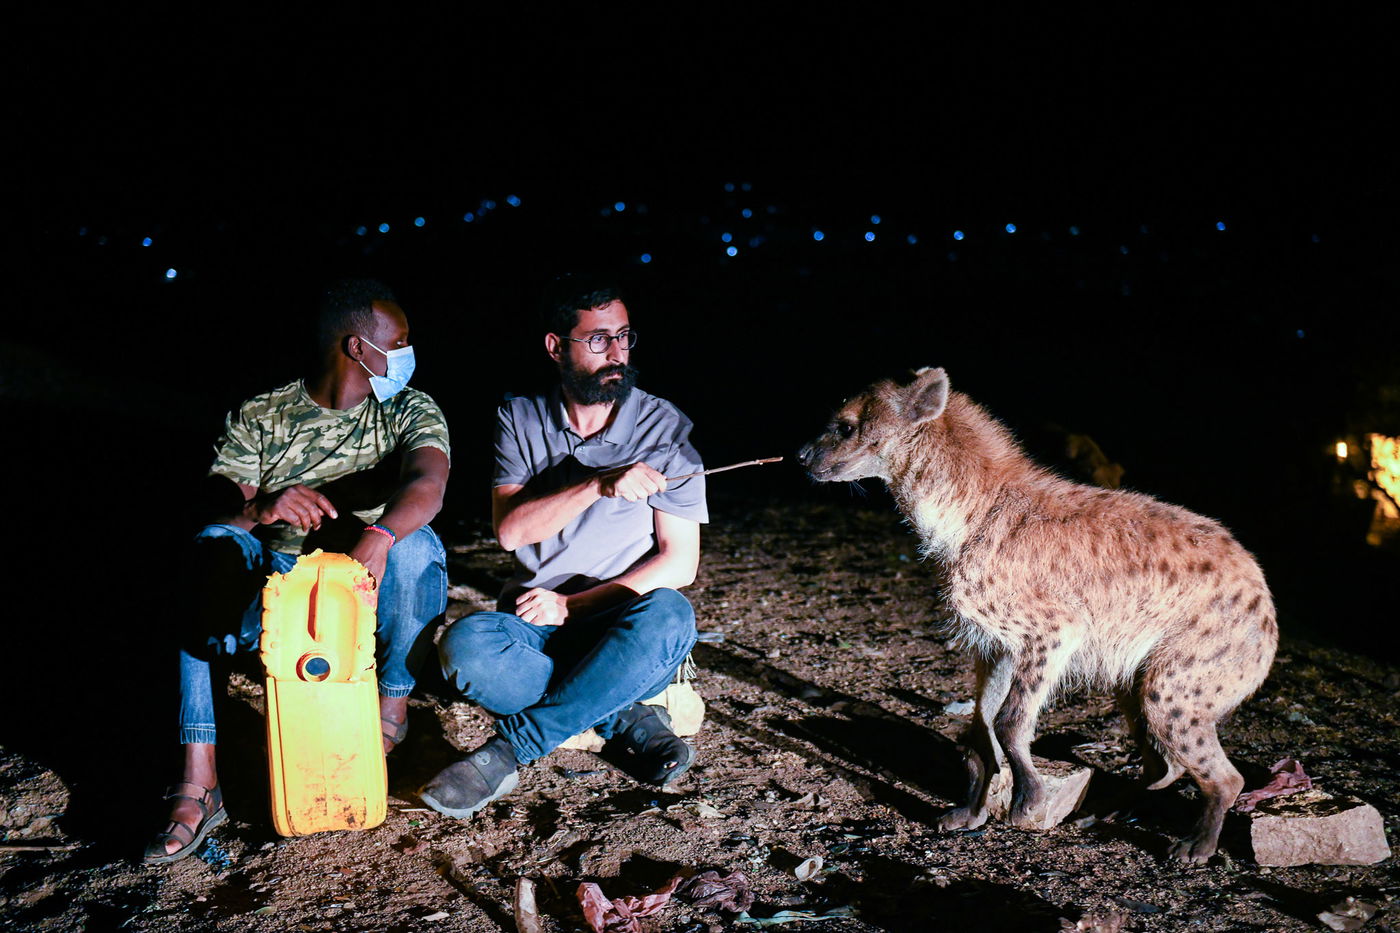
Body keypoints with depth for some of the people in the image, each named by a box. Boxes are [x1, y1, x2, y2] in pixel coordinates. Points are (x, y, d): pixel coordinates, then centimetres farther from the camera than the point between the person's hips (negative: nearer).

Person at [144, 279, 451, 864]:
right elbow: (218, 503, -10)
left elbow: (427, 483, -19)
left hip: (378, 596, -1)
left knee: (414, 545, -32)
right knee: (215, 547, -27)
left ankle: (393, 703, -5)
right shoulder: (258, 417, 5)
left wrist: (380, 535, -42)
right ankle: (197, 782, -31)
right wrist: (261, 509, -35)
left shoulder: (410, 411, 3)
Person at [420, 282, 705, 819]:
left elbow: (680, 562, -6)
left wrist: (572, 604, -13)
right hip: (537, 625, 1)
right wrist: (598, 486, -26)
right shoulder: (520, 420, 3)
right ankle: (623, 719, -15)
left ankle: (509, 748, -25)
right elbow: (509, 528, -11)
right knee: (465, 647, -32)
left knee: (667, 617, -36)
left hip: (624, 631, -1)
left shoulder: (665, 428, -3)